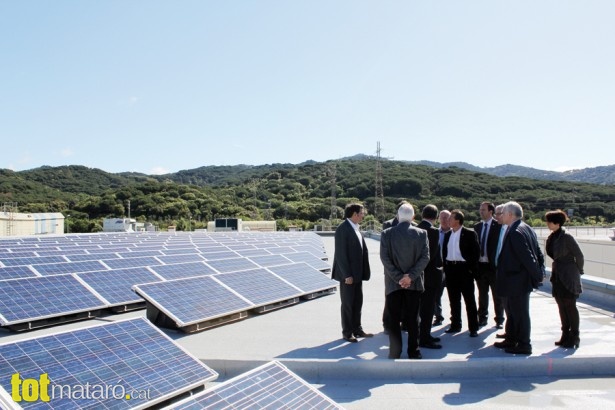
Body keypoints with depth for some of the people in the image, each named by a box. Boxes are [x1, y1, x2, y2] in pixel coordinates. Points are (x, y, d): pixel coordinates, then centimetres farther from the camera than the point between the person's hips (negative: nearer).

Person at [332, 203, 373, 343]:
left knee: (358, 302, 15)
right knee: (347, 303, 4)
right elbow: (341, 254, -18)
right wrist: (347, 275, -20)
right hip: (348, 274, -8)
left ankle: (357, 329, 27)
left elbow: (362, 251, 12)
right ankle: (347, 332, 16)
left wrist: (364, 271, 6)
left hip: (357, 273, 8)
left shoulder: (355, 229, 11)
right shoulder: (343, 229, -15)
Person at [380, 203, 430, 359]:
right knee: (413, 319, 11)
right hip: (414, 283, 1)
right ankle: (413, 352, 18)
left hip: (393, 283, -1)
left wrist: (398, 278, -8)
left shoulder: (387, 233, -4)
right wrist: (410, 277, -10)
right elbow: (425, 258, -8)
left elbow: (385, 258, -9)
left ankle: (394, 352, 11)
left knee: (394, 319, 8)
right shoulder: (421, 233, -2)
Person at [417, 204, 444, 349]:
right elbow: (434, 254, -22)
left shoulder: (416, 229, 4)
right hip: (430, 274, -8)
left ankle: (425, 335, 29)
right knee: (428, 307, 0)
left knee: (424, 306, 18)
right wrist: (439, 266, -4)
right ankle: (424, 339, 7)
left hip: (420, 273, 8)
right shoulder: (433, 231, -18)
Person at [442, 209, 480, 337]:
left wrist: (471, 268, -11)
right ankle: (455, 325, 22)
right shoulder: (447, 234, 11)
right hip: (450, 269, 6)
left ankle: (473, 328, 8)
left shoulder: (469, 234, -5)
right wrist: (445, 267, 7)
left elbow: (475, 252, -7)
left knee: (469, 300, 1)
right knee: (454, 300, 12)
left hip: (464, 269, -5)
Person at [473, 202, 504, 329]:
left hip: (493, 265, -5)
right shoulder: (477, 226, 9)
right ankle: (482, 318, 24)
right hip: (480, 264, 5)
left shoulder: (498, 226, -7)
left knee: (497, 294, 7)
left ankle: (499, 319, 19)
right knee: (482, 294, 13)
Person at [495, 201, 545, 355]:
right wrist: (539, 272, 9)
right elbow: (538, 253, 11)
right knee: (512, 312, 21)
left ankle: (524, 345, 15)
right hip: (522, 279, 10)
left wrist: (537, 275, -16)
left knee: (520, 313, 3)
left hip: (517, 281, -10)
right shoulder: (527, 228, 9)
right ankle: (511, 340, 34)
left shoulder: (515, 232, -23)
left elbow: (527, 256, -25)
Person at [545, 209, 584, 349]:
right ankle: (566, 336, 23)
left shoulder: (567, 237, -16)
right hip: (557, 277, 7)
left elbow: (579, 256, -10)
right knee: (562, 307, 12)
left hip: (569, 278, -7)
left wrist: (578, 271, 1)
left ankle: (574, 337, 12)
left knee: (570, 306, 0)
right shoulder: (551, 238, 6)